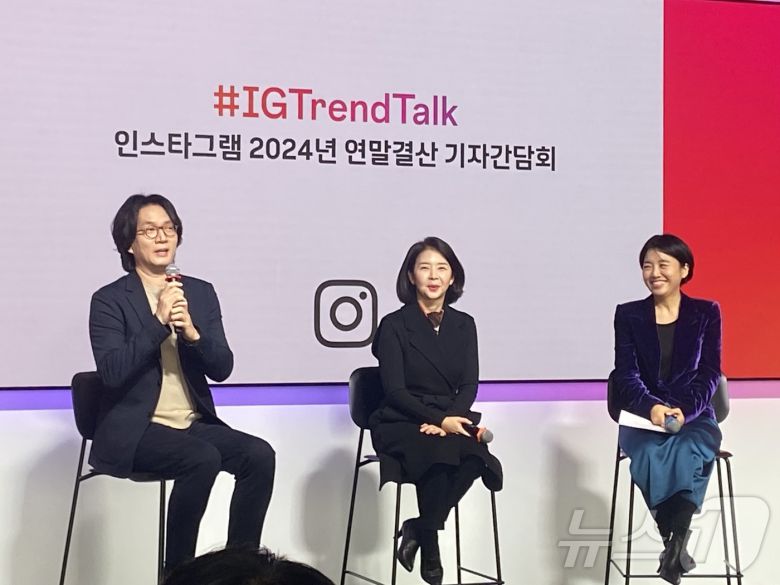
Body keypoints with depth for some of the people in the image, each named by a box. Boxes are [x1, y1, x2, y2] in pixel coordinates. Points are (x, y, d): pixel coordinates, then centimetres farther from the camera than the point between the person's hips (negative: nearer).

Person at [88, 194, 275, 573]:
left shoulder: (201, 292, 10)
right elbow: (111, 372, -16)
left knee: (260, 455, -21)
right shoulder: (109, 299, -2)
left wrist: (192, 332, -16)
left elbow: (222, 369, 3)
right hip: (136, 430, -5)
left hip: (195, 424, 5)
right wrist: (158, 322, -21)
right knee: (203, 458, -31)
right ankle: (177, 570, -14)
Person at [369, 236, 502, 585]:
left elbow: (469, 386, 5)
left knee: (473, 454, -31)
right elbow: (394, 390, -9)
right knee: (442, 453, -35)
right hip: (400, 425, -4)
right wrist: (439, 420, -21)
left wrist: (448, 420, -16)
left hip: (450, 421, 4)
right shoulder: (394, 325, -2)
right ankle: (429, 544, -13)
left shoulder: (464, 325, 12)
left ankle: (418, 529, -11)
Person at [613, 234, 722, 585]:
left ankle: (674, 541, -26)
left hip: (694, 415, 0)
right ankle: (676, 542, -23)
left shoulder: (706, 313, 7)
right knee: (650, 453, -35)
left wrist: (684, 410, -21)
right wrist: (652, 407, -24)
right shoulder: (628, 315, 7)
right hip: (642, 415, 0)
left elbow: (709, 374, -2)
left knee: (692, 451, -36)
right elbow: (626, 375, -3)